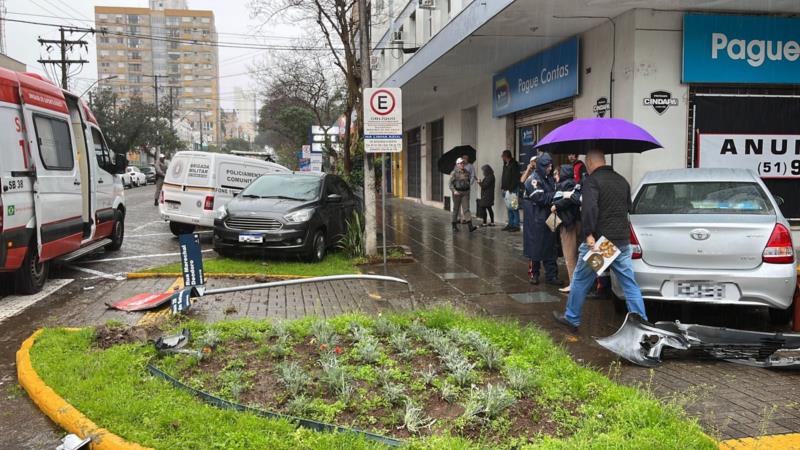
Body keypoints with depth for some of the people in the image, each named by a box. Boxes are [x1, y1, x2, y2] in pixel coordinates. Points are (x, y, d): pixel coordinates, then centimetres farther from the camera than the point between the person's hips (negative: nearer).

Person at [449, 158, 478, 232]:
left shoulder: (467, 172, 10)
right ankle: (454, 226, 18)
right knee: (456, 209, 6)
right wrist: (454, 191, -22)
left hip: (465, 192, 3)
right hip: (457, 192, -3)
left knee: (466, 209, -6)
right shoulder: (454, 173, -4)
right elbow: (451, 184, -8)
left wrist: (468, 191, 20)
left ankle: (470, 226, -16)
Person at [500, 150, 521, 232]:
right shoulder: (505, 165, 15)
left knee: (513, 208, -7)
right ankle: (510, 224, 17)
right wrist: (502, 187, 10)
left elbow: (516, 178, -17)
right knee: (509, 208, 11)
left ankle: (516, 225, -3)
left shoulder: (514, 164, -12)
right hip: (506, 190, 9)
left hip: (512, 190, -9)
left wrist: (511, 189, -19)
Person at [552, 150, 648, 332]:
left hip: (598, 241, -6)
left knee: (580, 281, 10)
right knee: (630, 284, 8)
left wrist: (589, 234, -24)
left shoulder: (592, 180, -9)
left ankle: (571, 318, 22)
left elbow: (589, 208, -24)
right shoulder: (622, 181, 14)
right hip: (622, 241, 6)